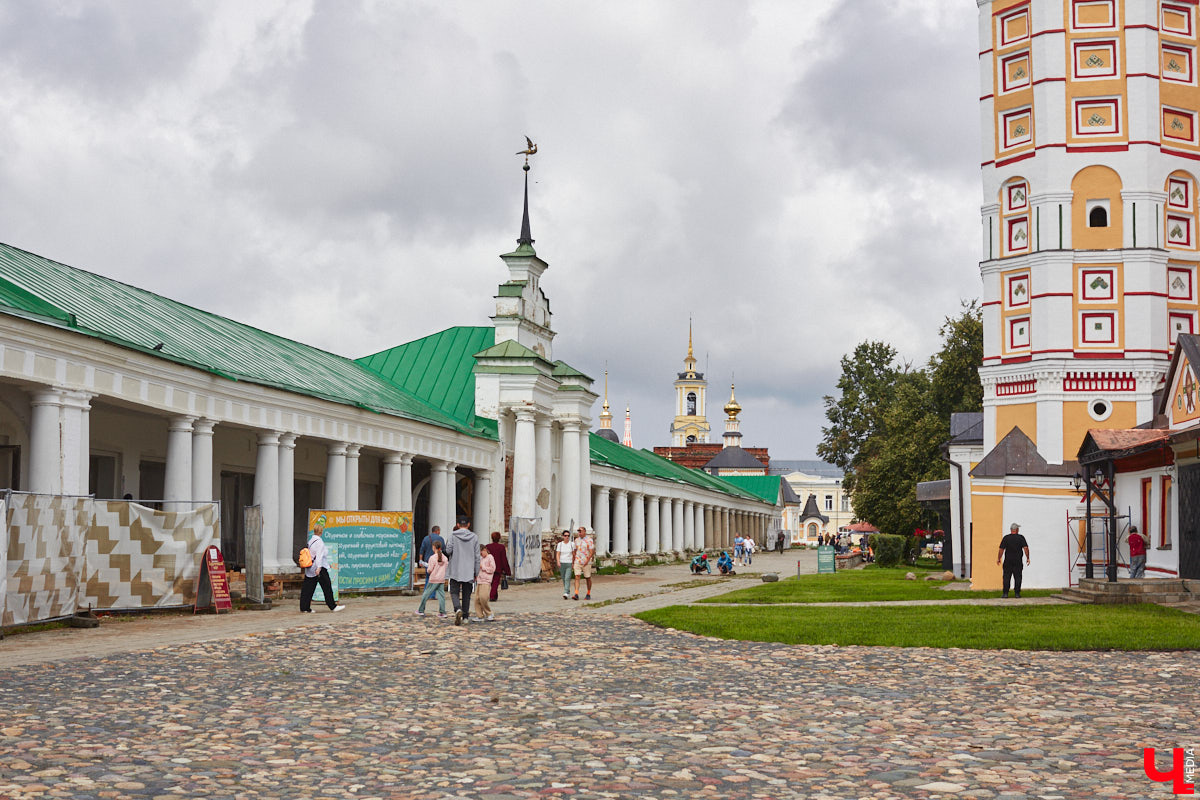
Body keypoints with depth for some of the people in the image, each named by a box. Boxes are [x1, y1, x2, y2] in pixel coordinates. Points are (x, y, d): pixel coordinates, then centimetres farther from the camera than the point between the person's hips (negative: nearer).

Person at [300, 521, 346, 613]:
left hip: (310, 569, 9)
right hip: (320, 568, -8)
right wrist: (319, 567, -29)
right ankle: (333, 606, 7)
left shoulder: (311, 540, 13)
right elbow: (319, 555, -22)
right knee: (327, 586, 1)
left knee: (308, 588, 7)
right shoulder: (319, 541, -14)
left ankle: (304, 608, 5)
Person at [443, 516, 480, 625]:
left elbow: (448, 551, -9)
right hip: (469, 571, 2)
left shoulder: (453, 535, -4)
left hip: (456, 570, -2)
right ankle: (465, 616, 12)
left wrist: (447, 544, 14)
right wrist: (476, 572, 7)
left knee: (454, 592, 3)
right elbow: (477, 556, 2)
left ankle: (458, 609, -22)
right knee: (466, 594, 11)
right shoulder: (474, 537, 1)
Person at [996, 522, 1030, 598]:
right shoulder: (1021, 538, -1)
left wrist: (999, 559, 6)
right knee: (1017, 577, 5)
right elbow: (1026, 548, -7)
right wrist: (1027, 558, 0)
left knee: (1006, 577, 2)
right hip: (1018, 562, 0)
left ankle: (1005, 593, -2)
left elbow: (1001, 549, -3)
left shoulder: (1006, 538, -2)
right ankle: (1017, 593, 3)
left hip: (1008, 561, 0)